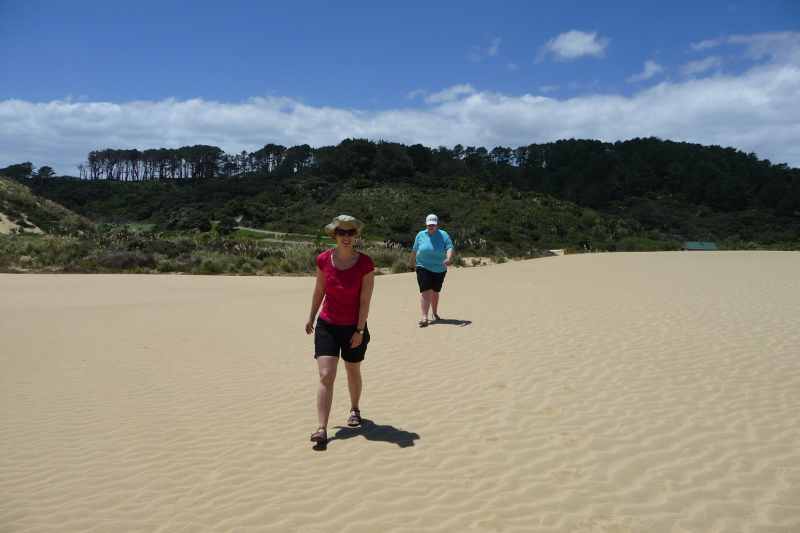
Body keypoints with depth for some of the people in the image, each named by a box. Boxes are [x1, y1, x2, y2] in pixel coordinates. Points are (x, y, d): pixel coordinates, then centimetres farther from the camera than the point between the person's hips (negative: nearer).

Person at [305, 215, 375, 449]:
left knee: (353, 372, 18)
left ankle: (354, 410, 44)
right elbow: (319, 291, 7)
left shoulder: (365, 263, -14)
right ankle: (322, 429, -7)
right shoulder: (323, 259, -6)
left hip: (353, 328, -1)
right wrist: (311, 318, 15)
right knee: (325, 377, -8)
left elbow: (365, 300, -12)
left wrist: (360, 330, -14)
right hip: (327, 325, 1)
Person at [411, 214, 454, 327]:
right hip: (423, 268, -1)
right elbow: (414, 250, 14)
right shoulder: (420, 235, 3)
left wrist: (448, 258, -34)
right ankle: (424, 317, -20)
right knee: (425, 292, -15)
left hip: (439, 269, 1)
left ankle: (435, 313, 35)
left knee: (435, 292, 14)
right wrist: (413, 263, 22)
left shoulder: (444, 235, -2)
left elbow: (450, 248, -15)